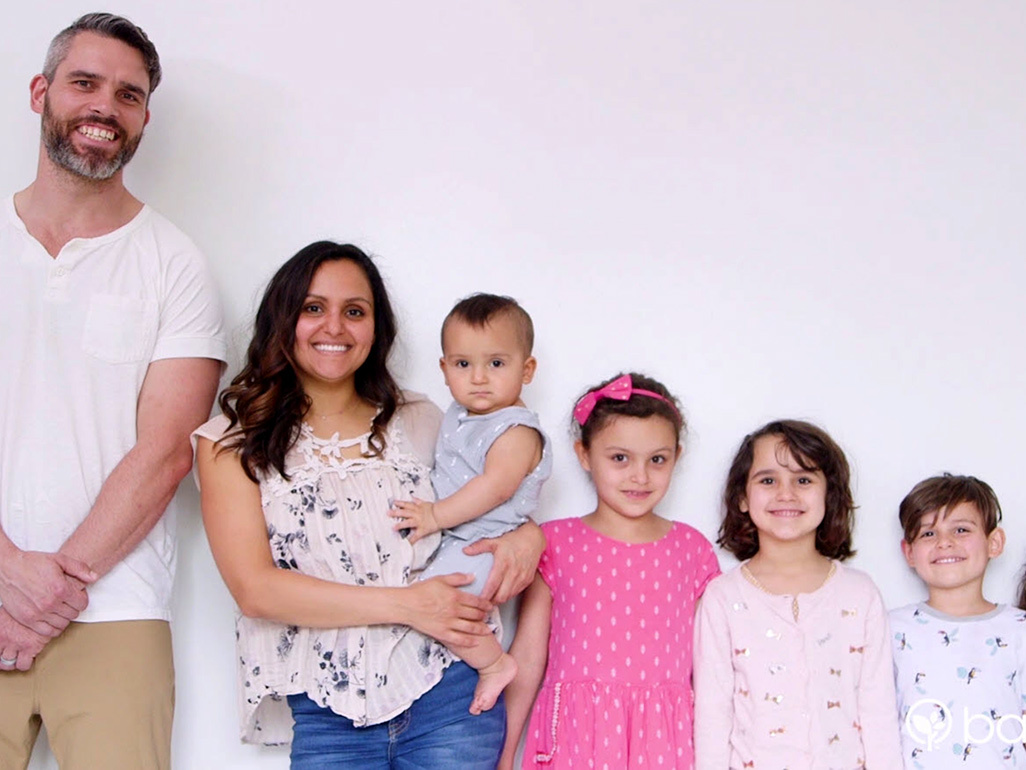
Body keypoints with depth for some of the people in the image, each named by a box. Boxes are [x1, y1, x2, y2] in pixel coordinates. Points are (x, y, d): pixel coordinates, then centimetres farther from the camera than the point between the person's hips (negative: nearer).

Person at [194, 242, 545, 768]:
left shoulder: (420, 422, 10)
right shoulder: (231, 443, 2)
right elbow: (255, 588, -8)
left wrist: (526, 537, -4)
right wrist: (404, 604, -14)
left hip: (448, 696, 2)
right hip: (326, 720, -1)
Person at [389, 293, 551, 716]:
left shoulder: (517, 429, -18)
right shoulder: (460, 413, 10)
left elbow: (496, 487, -28)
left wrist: (436, 515, -25)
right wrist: (432, 514, 11)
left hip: (485, 546, -10)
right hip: (455, 539, 10)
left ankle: (494, 664, -8)